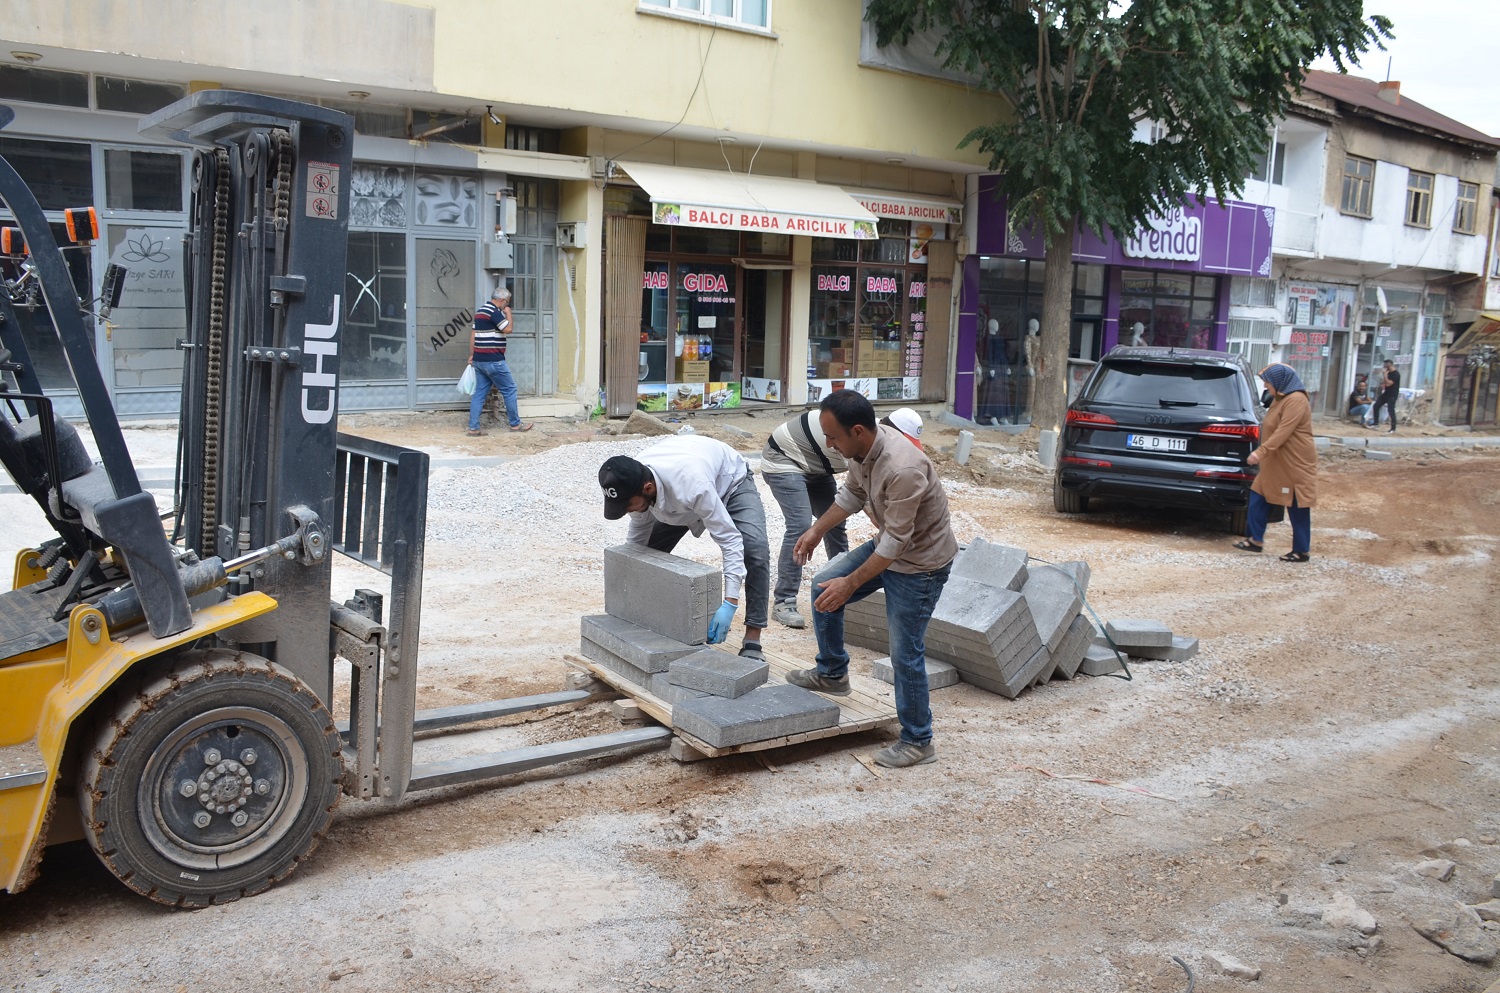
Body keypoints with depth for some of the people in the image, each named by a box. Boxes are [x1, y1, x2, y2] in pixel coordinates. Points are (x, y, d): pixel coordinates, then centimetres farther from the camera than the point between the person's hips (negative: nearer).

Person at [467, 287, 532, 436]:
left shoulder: (480, 310, 17)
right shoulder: (494, 311, -14)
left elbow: (473, 334, 18)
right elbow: (507, 329, -17)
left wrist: (471, 355, 21)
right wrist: (508, 313, -2)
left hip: (479, 360, 9)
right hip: (493, 361, -9)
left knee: (479, 392, 8)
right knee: (509, 389, 3)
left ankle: (473, 428, 4)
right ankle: (515, 424, 11)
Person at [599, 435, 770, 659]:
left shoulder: (691, 485, -48)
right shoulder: (632, 482, -28)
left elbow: (730, 540, -42)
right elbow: (637, 539, -9)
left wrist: (730, 604, -47)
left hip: (731, 482, -5)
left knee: (755, 550, -26)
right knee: (650, 549, -5)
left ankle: (752, 642, -19)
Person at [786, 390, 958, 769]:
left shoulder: (902, 469, -37)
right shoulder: (863, 447, -10)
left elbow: (895, 542, -31)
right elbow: (852, 493, 11)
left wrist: (850, 584, -26)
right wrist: (817, 529, 11)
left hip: (920, 562, -9)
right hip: (888, 544, 9)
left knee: (905, 653, -2)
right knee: (824, 588, 10)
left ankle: (918, 742, 15)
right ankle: (832, 674, 29)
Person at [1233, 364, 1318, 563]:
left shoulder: (1296, 400, -19)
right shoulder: (1283, 398, 14)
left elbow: (1284, 431, -27)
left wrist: (1261, 452, -29)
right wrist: (1263, 453, 17)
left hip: (1294, 464, -10)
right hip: (1276, 463, 10)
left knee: (1297, 508, -1)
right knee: (1258, 498, 10)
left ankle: (1301, 551, 8)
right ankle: (1256, 540, 16)